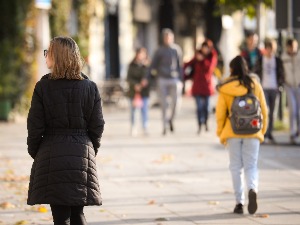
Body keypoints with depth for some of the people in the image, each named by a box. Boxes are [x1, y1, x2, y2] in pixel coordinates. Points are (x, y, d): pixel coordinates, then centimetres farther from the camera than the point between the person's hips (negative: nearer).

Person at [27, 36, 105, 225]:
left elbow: (35, 126, -5)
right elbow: (97, 126, 4)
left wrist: (34, 152, 9)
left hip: (51, 155, -3)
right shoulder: (90, 87, 1)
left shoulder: (44, 86, -7)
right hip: (82, 157, 3)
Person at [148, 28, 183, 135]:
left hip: (174, 79, 1)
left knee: (176, 101, -12)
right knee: (164, 104, 0)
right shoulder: (160, 51, 4)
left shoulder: (177, 49, 9)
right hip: (162, 79, -1)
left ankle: (171, 119, 14)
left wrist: (180, 80, 8)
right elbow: (153, 65, 4)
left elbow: (180, 65, 12)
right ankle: (165, 126, 9)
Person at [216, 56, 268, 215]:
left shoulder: (225, 88, -4)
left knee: (236, 167, 9)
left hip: (233, 133, -1)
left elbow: (220, 112, -3)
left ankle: (239, 202, 6)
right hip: (252, 133, 1)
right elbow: (264, 110, 3)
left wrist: (220, 133, 9)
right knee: (251, 166, 6)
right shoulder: (255, 85, 0)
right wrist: (262, 130, 14)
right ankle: (252, 189, -23)